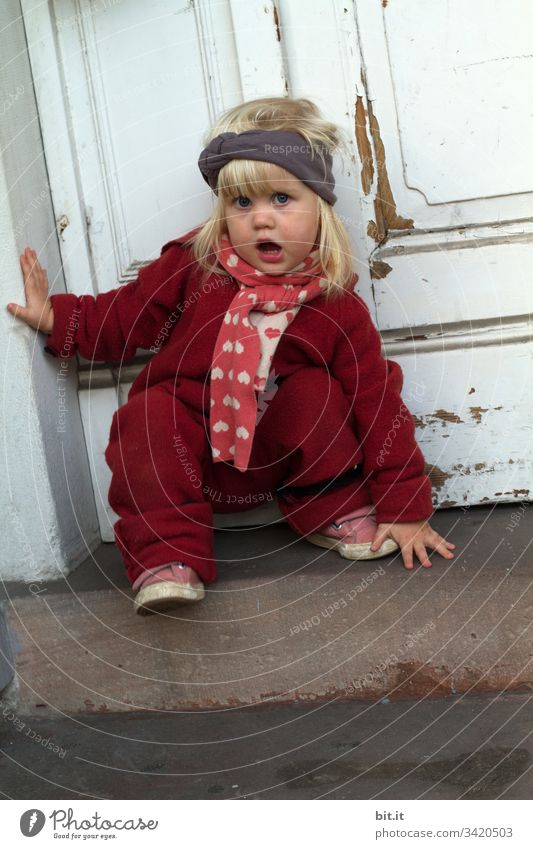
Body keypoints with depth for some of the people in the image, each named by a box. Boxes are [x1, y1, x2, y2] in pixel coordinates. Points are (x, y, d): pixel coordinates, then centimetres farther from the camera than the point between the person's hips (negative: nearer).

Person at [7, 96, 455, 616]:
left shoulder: (337, 308, -12)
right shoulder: (192, 268, -11)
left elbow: (378, 402, -10)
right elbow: (126, 315, 2)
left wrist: (405, 509, -11)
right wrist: (55, 316, -14)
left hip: (275, 453, 0)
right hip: (190, 449, 0)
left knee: (316, 389, -24)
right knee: (148, 417, -28)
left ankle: (335, 512, -5)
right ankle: (166, 559, -24)